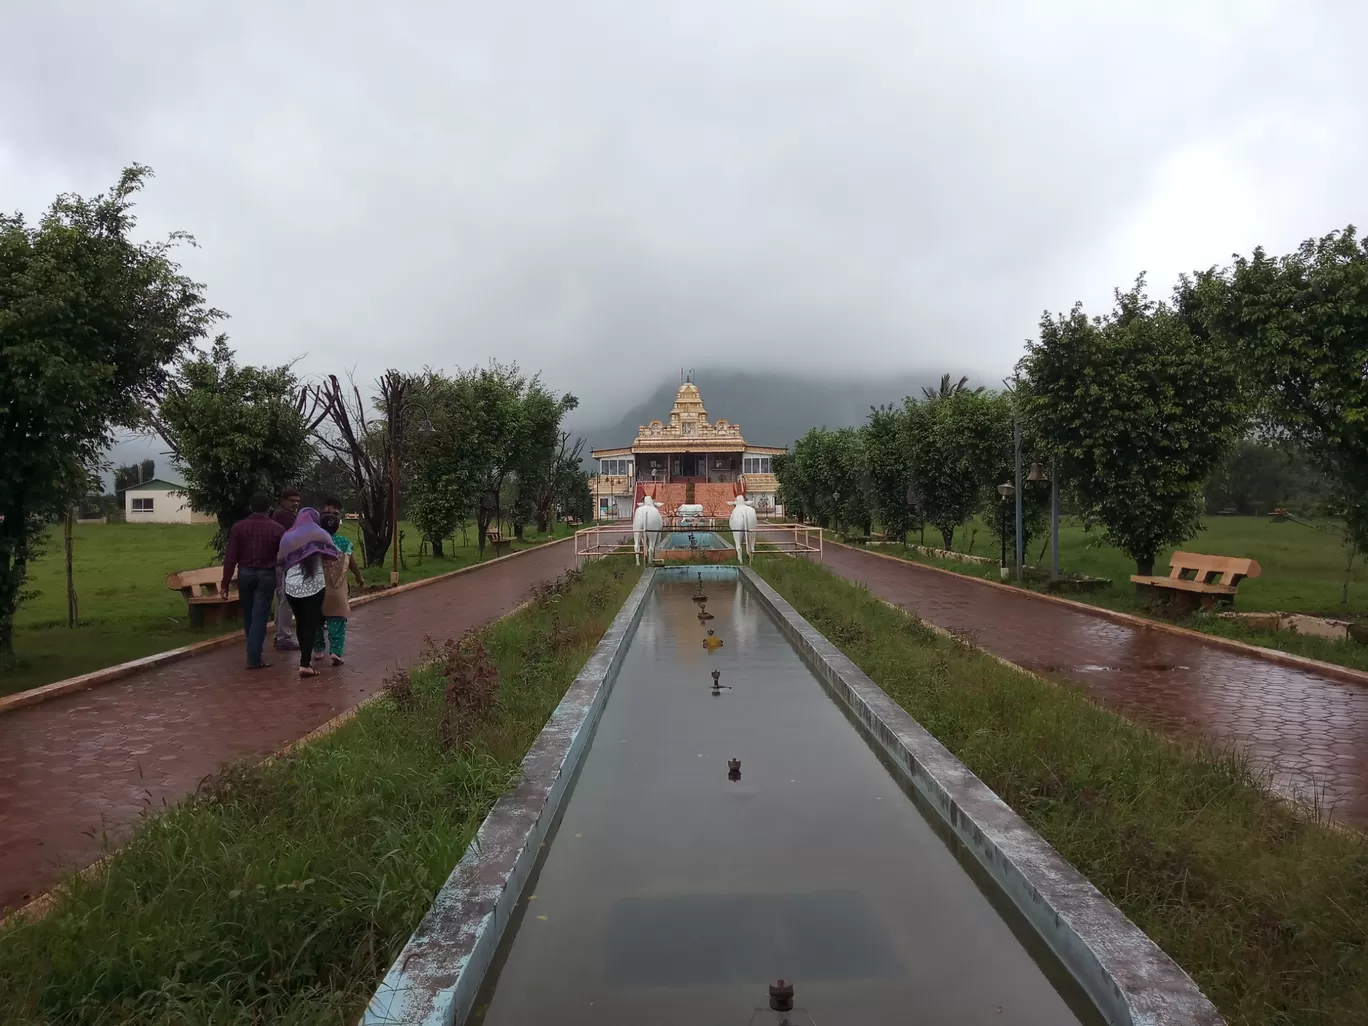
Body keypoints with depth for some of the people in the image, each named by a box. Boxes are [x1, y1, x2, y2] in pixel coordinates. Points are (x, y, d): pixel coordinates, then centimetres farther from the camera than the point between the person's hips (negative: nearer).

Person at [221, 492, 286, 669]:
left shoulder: (239, 527, -2)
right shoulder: (276, 529, -4)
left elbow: (230, 557, -5)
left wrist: (225, 583, -1)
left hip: (245, 573, 2)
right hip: (266, 575, -2)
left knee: (248, 614, 17)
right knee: (260, 616, -1)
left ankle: (253, 652, 30)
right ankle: (254, 658, -5)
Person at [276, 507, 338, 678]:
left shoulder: (288, 537, 9)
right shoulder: (319, 535, 0)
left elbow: (280, 560, 8)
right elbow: (333, 555, -2)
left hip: (291, 585, 4)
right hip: (313, 585, -4)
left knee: (300, 622, 17)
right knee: (311, 623, -2)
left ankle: (304, 657, 29)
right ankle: (304, 664, -10)